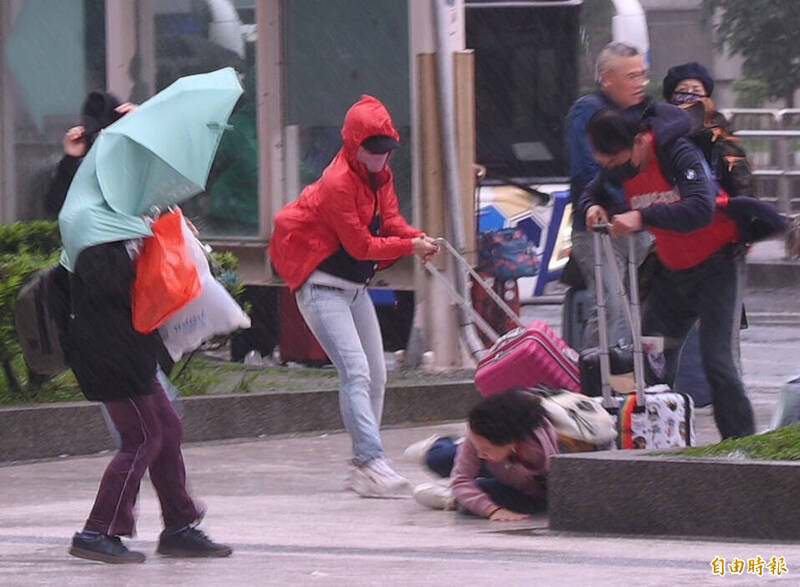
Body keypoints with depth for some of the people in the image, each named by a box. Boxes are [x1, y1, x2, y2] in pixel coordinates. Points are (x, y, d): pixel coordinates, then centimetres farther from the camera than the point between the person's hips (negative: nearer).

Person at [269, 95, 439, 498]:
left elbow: (390, 220, 5)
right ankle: (372, 464, -29)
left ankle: (364, 468, 17)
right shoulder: (337, 184, -22)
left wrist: (418, 238, -16)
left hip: (356, 289, 10)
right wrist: (411, 247, -21)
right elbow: (360, 245, -21)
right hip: (322, 288, -10)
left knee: (376, 376, 10)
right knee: (356, 371, -21)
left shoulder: (380, 177, 7)